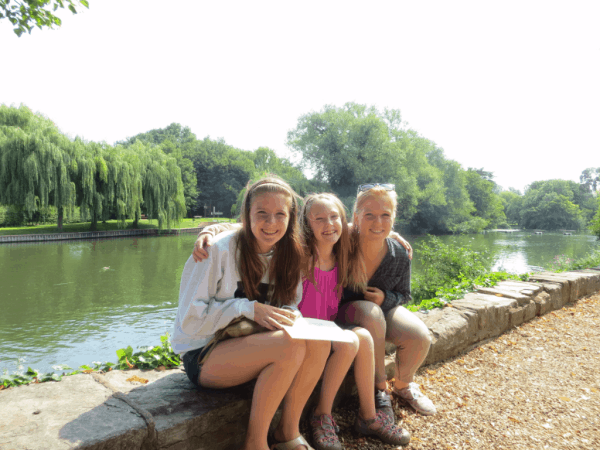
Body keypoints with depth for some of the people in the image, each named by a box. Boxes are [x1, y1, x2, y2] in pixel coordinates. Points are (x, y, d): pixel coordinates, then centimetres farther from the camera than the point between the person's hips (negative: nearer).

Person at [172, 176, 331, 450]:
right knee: (290, 345, -29)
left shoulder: (287, 256, 0)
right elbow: (190, 318, -16)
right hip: (203, 356, -6)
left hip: (248, 348, 6)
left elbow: (288, 307, 9)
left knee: (318, 340, -19)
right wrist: (249, 309, -26)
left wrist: (289, 317, -15)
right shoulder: (219, 250, -18)